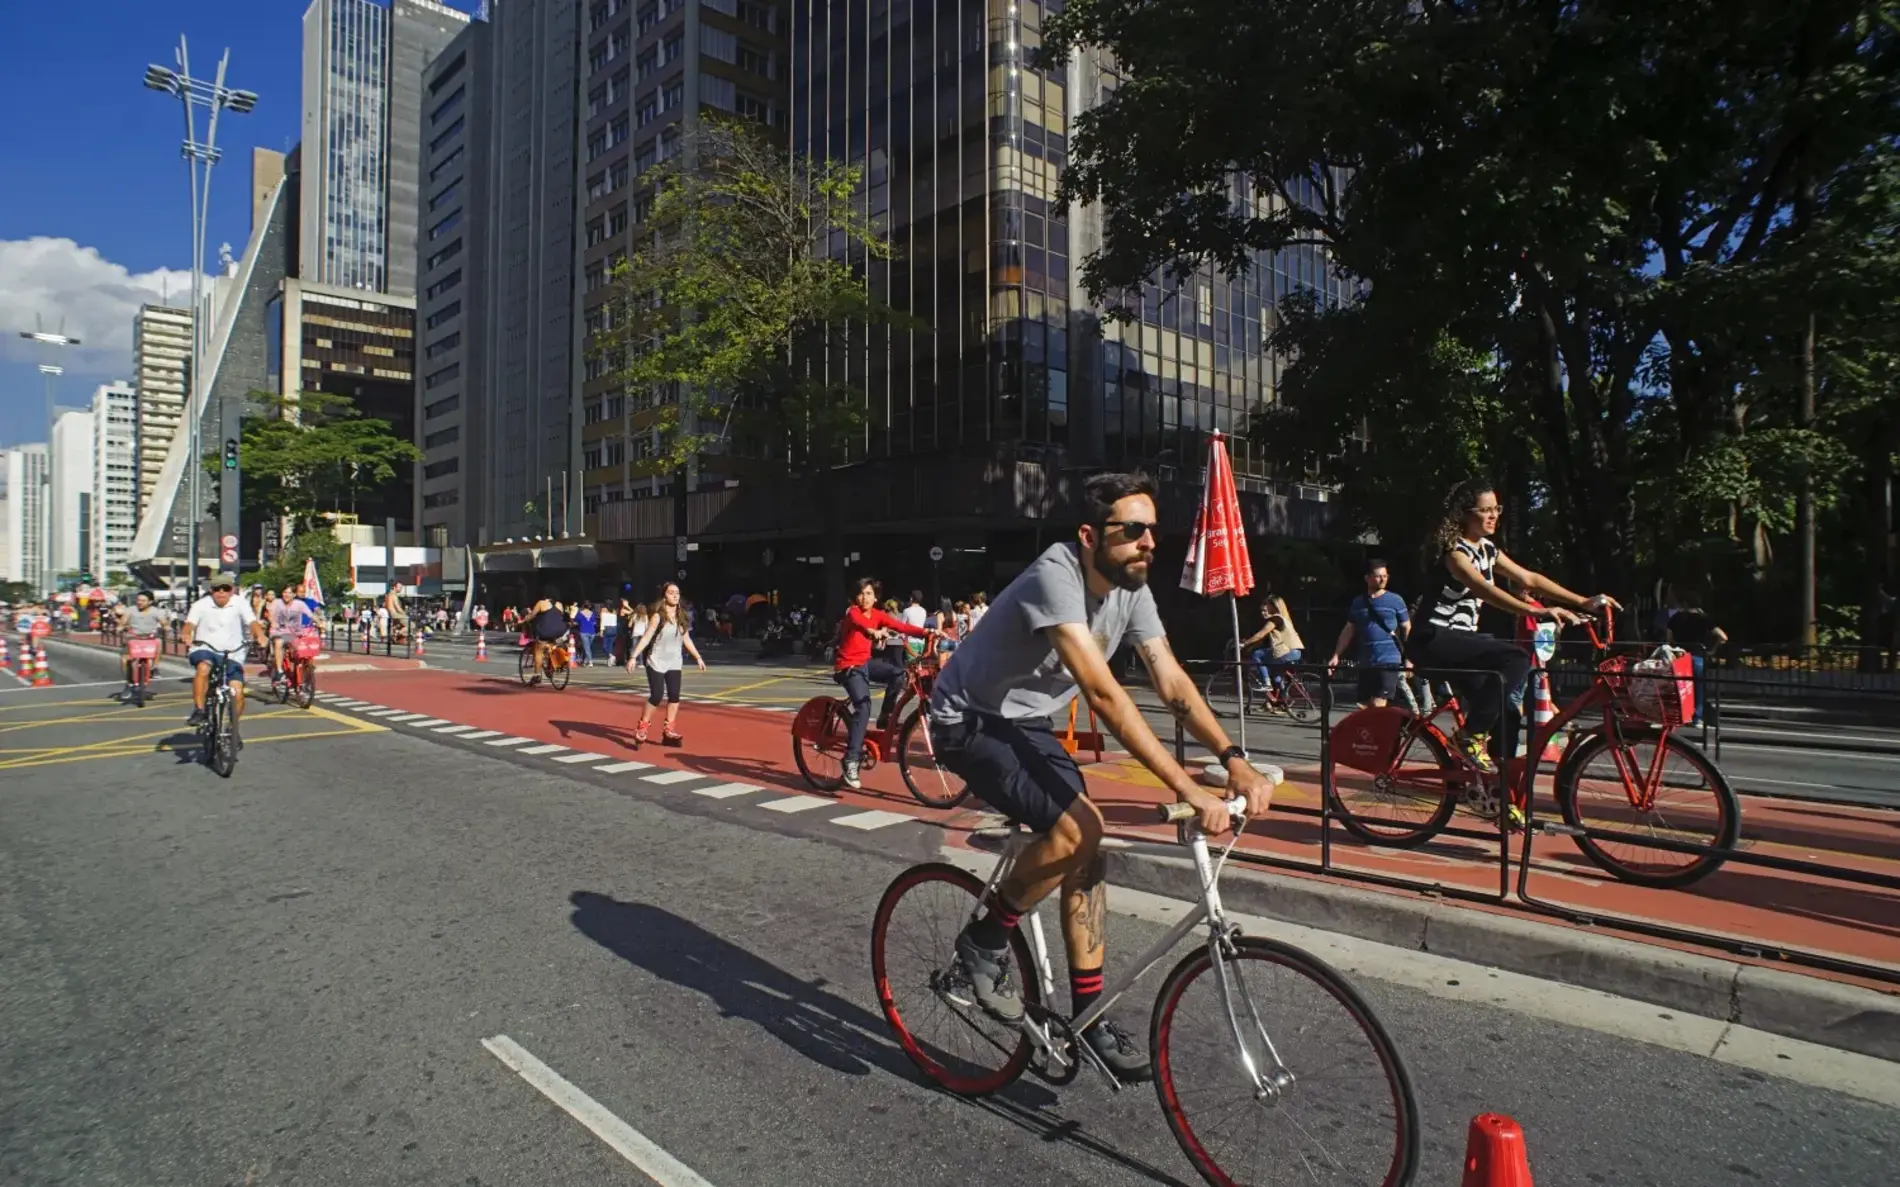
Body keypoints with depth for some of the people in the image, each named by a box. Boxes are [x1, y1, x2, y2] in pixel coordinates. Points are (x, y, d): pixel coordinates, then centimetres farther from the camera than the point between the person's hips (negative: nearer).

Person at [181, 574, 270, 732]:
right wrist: (187, 636, -37)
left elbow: (252, 622, -13)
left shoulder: (240, 603, -1)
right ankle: (198, 711, -24)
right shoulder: (201, 605, -1)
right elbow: (190, 623, -14)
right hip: (205, 649, -1)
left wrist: (260, 637, -33)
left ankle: (234, 728, 12)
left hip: (232, 654, 1)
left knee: (238, 692, -11)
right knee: (203, 668, -36)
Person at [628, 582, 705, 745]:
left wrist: (698, 657, 16)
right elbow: (646, 637, -15)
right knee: (657, 696, -9)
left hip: (674, 663, 5)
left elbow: (686, 639, 15)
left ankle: (668, 730, 11)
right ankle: (641, 729, 8)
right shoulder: (658, 616, -11)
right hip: (657, 662, -5)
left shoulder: (682, 616, 5)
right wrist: (633, 657, -23)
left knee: (674, 695, -2)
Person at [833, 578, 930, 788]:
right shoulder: (852, 612, -14)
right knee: (863, 707, -23)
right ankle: (851, 760, -20)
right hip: (849, 666, -6)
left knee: (898, 671, -17)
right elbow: (858, 621, -38)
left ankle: (885, 718, 0)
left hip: (866, 662, 6)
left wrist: (926, 632, -27)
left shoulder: (878, 614, 3)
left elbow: (900, 626, -11)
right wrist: (873, 632, -62)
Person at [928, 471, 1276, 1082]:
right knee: (1079, 827, -24)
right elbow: (1104, 694, -39)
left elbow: (1173, 683, -8)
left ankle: (1088, 1015, 14)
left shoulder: (1131, 589, -6)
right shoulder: (1055, 578, -31)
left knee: (1086, 855, 0)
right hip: (969, 723, -8)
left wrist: (1235, 760, -21)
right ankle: (984, 941, -2)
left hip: (1029, 723, 8)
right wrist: (1187, 789, -41)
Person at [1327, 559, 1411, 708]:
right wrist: (1336, 656, 7)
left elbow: (1407, 629, 3)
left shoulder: (1395, 600, 1)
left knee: (1377, 708, -12)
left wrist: (1408, 658, -3)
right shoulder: (1358, 602, 9)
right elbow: (1348, 630, 13)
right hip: (1366, 663, 4)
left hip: (1389, 661, -4)